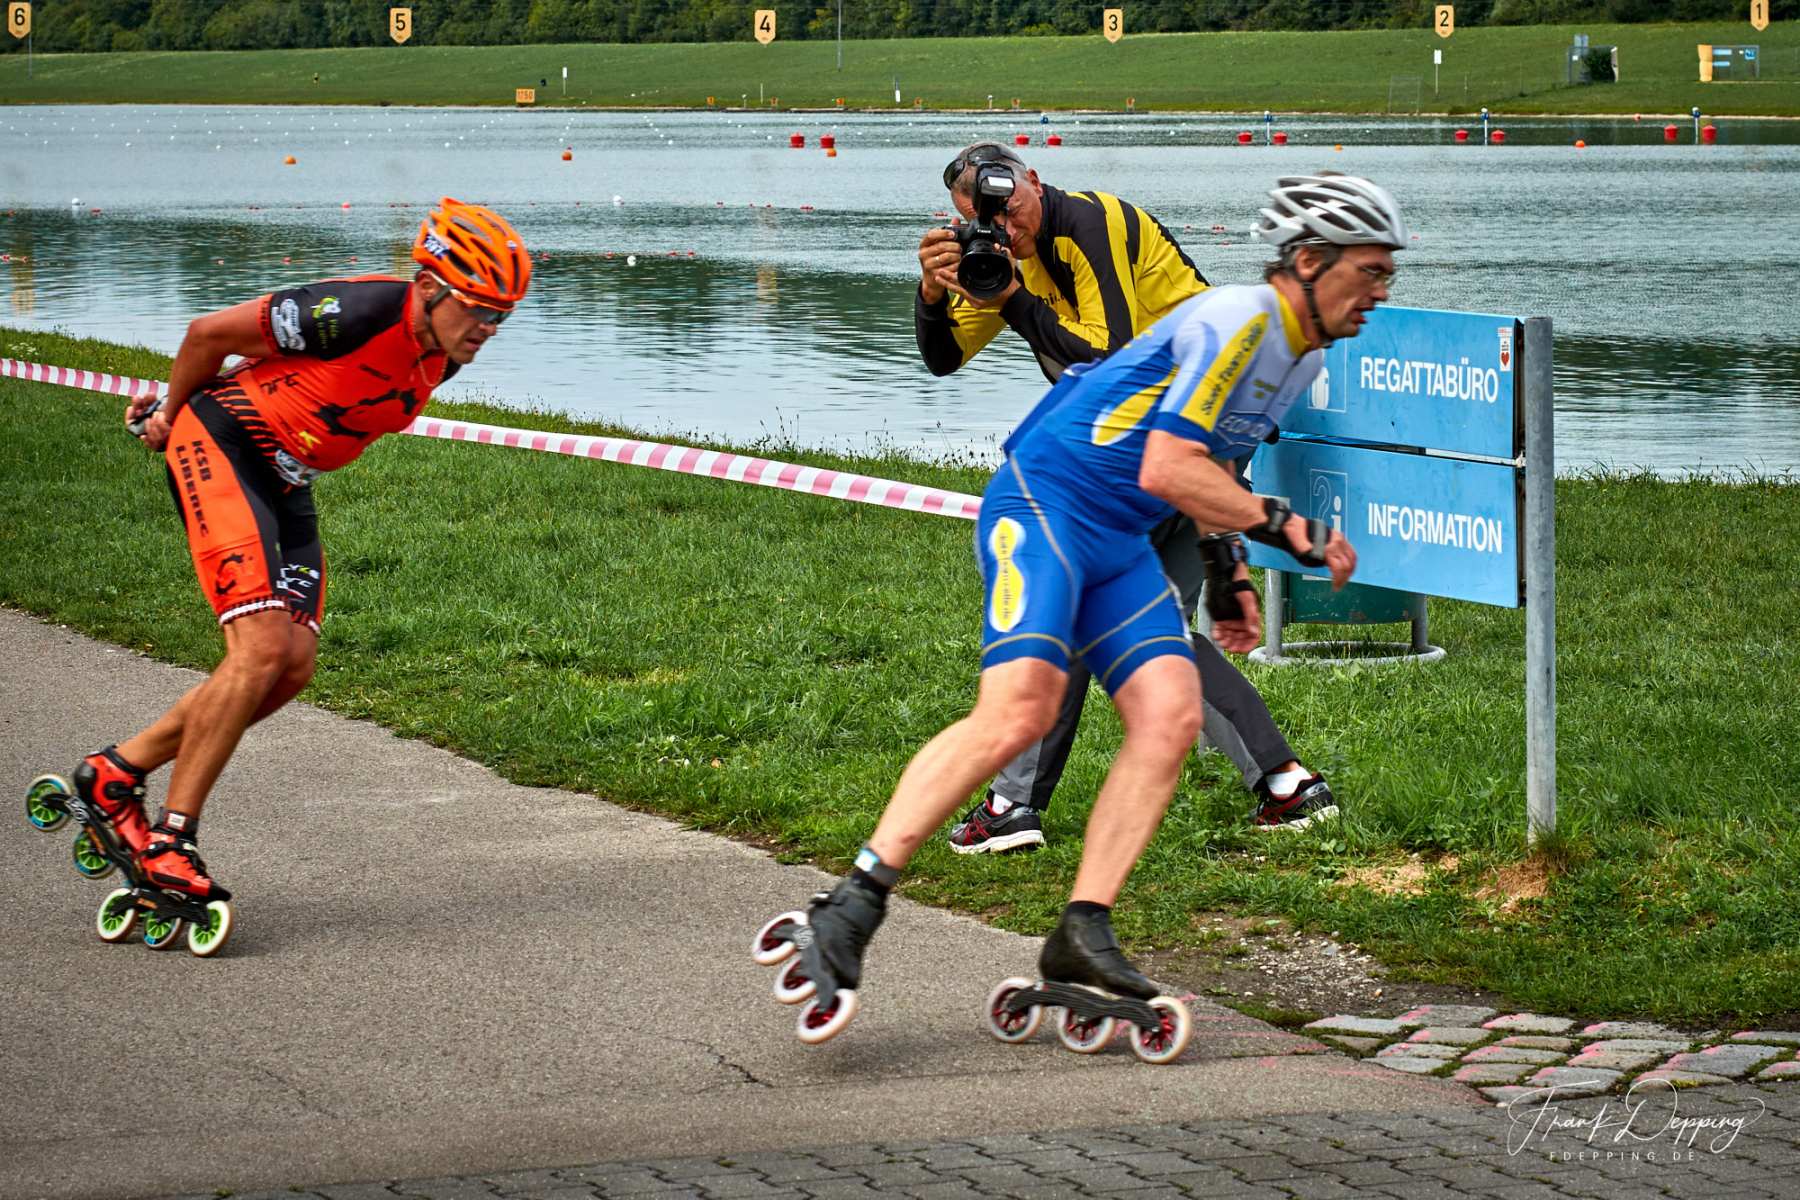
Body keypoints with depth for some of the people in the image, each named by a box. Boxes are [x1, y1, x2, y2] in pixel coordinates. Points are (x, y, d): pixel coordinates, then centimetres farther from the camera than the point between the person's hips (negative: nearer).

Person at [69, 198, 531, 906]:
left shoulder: (443, 353, -1)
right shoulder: (360, 312, -27)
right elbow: (211, 333, -15)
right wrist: (170, 413, 4)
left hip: (286, 480, 9)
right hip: (219, 447, -9)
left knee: (295, 665, -1)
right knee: (262, 649, -19)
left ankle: (116, 773, 10)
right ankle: (171, 840, -11)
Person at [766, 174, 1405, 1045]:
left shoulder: (1302, 358, 15)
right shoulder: (1238, 321, -17)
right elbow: (1167, 469, -23)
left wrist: (1225, 572, 26)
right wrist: (1285, 529, -18)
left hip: (1121, 545, 9)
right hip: (1042, 503, -9)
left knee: (1171, 715, -11)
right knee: (1019, 709, -25)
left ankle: (1083, 932, -12)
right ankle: (850, 908, -24)